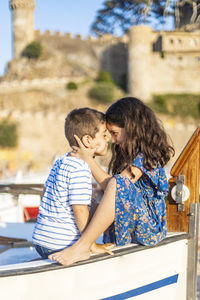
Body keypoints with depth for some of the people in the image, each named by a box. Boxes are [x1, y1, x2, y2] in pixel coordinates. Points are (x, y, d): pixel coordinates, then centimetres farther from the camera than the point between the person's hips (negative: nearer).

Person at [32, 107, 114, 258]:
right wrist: (92, 245, -14)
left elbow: (46, 192, 22)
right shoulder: (81, 168, -18)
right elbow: (80, 209, -20)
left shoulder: (60, 161, 11)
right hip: (61, 245, -9)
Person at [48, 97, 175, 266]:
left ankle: (82, 246, -39)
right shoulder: (129, 154, 16)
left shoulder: (147, 156, -12)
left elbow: (115, 186, -18)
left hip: (149, 225, -10)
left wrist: (89, 160, -12)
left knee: (119, 184, -32)